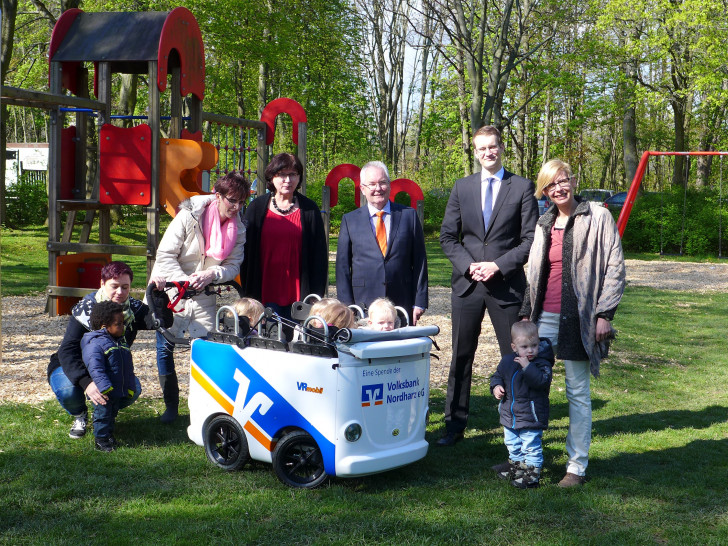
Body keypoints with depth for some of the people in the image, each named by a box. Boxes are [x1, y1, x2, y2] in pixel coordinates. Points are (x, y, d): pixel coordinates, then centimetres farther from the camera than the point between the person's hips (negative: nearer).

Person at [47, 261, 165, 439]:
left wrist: (158, 294, -50)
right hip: (75, 367, -3)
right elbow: (67, 351, -32)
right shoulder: (86, 309, -24)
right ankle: (80, 416, 4)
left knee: (132, 389, -27)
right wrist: (86, 382, -49)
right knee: (68, 391, -36)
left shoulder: (134, 309, -13)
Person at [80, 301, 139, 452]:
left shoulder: (121, 342, 11)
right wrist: (104, 388, -29)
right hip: (104, 393, -8)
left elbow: (128, 368, 17)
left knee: (112, 413, 20)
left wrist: (130, 387, 12)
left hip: (119, 392, 8)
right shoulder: (95, 344, -18)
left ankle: (109, 434, 34)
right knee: (102, 414, 3)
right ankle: (100, 439, 16)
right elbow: (95, 368, -24)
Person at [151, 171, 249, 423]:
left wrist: (212, 274, -24)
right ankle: (170, 406, 18)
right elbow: (165, 255, -14)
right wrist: (184, 282, -23)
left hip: (204, 298, 2)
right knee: (165, 348, 3)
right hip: (170, 291, -2)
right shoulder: (189, 216, -15)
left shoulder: (239, 229, -3)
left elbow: (233, 266, -4)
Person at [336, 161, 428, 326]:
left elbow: (420, 261, 6)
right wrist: (347, 307, -2)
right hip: (363, 305, 0)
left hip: (402, 305, 0)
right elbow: (342, 266, 7)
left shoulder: (409, 215, 8)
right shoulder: (350, 220, 8)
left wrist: (419, 303, 0)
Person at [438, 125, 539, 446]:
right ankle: (455, 425, 16)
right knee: (461, 357, 7)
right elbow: (448, 237, 8)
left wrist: (498, 265, -13)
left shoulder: (522, 188, 1)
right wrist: (469, 265, -8)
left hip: (506, 285, -2)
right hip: (467, 284, 2)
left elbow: (531, 239, -2)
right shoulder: (462, 188, 9)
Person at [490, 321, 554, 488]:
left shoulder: (542, 363, -14)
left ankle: (532, 473, 10)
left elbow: (543, 381, -31)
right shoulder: (507, 361, 2)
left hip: (531, 415, -7)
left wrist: (528, 367, -35)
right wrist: (496, 387, -4)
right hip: (510, 413, 7)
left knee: (531, 446, -1)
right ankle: (516, 464, 41)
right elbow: (498, 375, 16)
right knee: (512, 444, 22)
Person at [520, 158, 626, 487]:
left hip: (577, 320, -5)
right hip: (544, 318, 5)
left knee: (578, 393, 3)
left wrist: (604, 314, -11)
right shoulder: (544, 224, 15)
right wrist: (526, 313, 17)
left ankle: (577, 466, 12)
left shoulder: (597, 217, -2)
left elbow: (615, 268, -5)